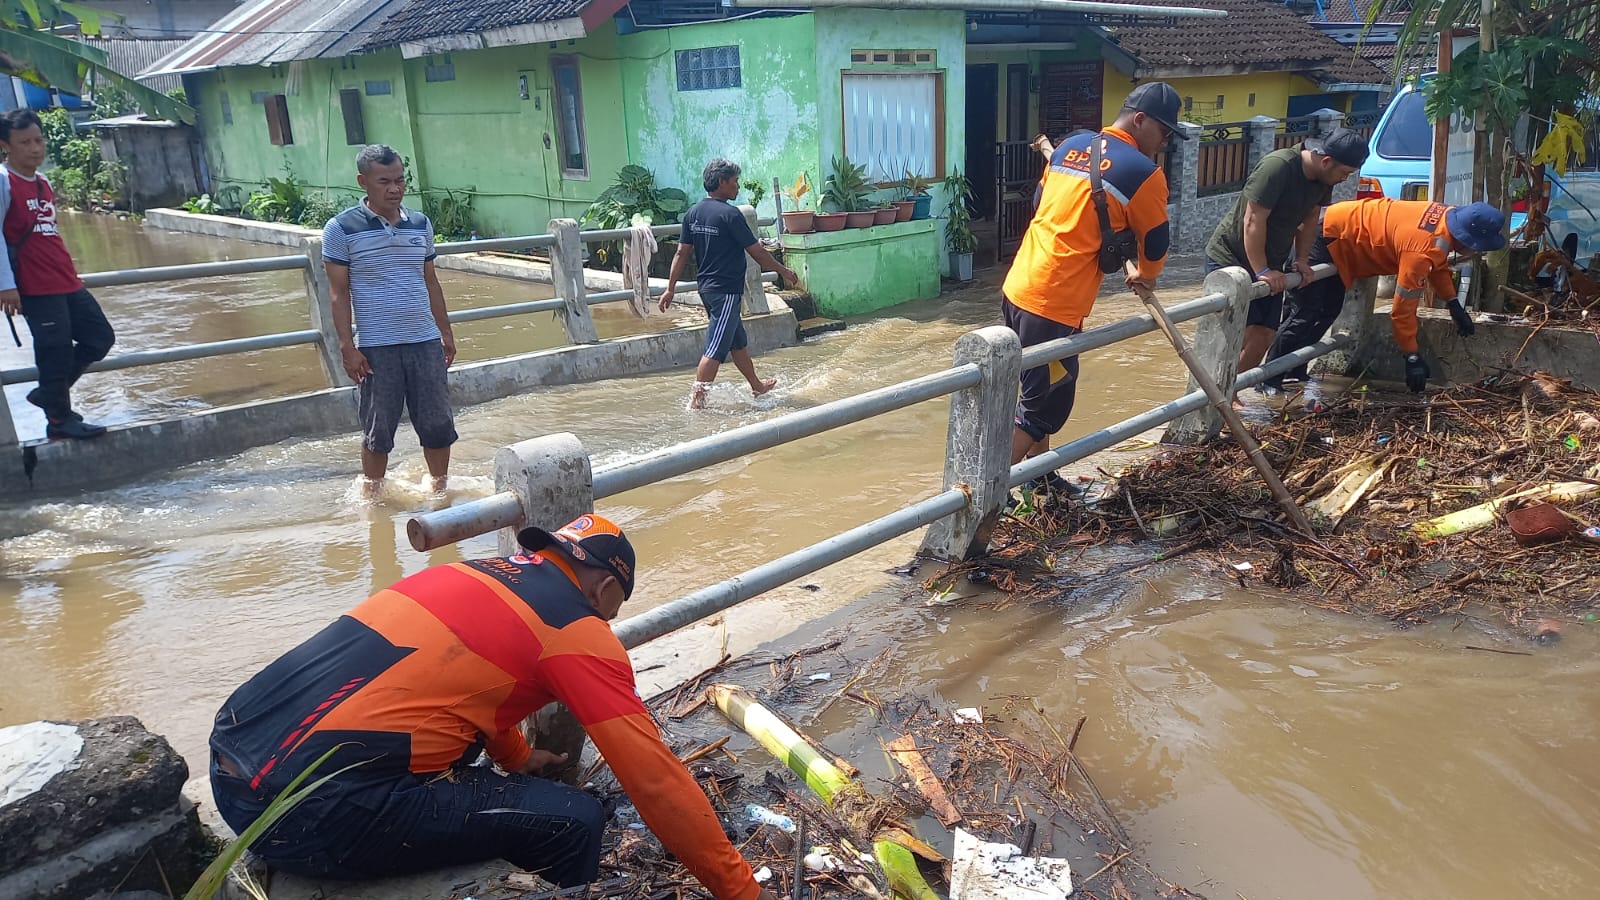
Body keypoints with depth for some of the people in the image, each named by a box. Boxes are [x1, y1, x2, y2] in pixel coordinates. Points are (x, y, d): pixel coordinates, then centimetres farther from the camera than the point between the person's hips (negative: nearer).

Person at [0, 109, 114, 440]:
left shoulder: (43, 182, 15)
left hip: (67, 283, 8)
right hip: (36, 288, -8)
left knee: (100, 337, 11)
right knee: (55, 350, -2)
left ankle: (50, 393, 24)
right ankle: (59, 418, 12)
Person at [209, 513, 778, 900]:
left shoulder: (476, 576, 19)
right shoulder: (576, 629, -4)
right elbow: (655, 776, -4)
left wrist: (517, 756, 52)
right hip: (313, 808, -9)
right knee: (572, 824, -5)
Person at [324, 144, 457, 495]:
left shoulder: (420, 224, 9)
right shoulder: (342, 229, -5)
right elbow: (339, 293, -4)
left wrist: (446, 331, 15)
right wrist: (347, 346, -10)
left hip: (426, 341, 4)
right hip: (376, 347, -4)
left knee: (438, 424, 9)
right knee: (378, 430, 6)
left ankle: (441, 488, 27)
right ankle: (373, 497, 23)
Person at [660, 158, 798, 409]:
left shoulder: (693, 213, 6)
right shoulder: (730, 214, -16)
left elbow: (681, 253, 7)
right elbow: (757, 252, -13)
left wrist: (670, 289, 12)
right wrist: (784, 271, 0)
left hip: (706, 287, 9)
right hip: (727, 290, -9)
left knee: (738, 341, 21)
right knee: (716, 348, -6)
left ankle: (757, 386, 35)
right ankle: (697, 400, -7)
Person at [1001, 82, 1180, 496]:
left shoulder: (1071, 145, 13)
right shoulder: (1144, 173, -8)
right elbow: (1155, 241, 4)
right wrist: (1146, 277, 24)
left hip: (1018, 287, 9)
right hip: (1054, 304, -9)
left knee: (1040, 391, 21)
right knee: (1046, 403, 3)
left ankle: (1040, 478, 33)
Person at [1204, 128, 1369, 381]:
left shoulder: (1324, 178, 0)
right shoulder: (1278, 166, -25)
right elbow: (1254, 220, -26)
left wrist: (1301, 259, 5)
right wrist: (1262, 271, -24)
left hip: (1268, 264, 8)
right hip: (1229, 257, -8)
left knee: (1264, 336, -1)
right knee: (1241, 334, -18)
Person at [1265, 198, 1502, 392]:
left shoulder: (1449, 217, -4)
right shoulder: (1421, 249, -32)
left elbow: (1439, 264, 17)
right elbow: (1403, 308, -27)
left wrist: (1454, 304, 11)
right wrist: (1412, 358, -20)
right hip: (1327, 237, -10)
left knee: (1327, 311, 15)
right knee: (1308, 315, -13)